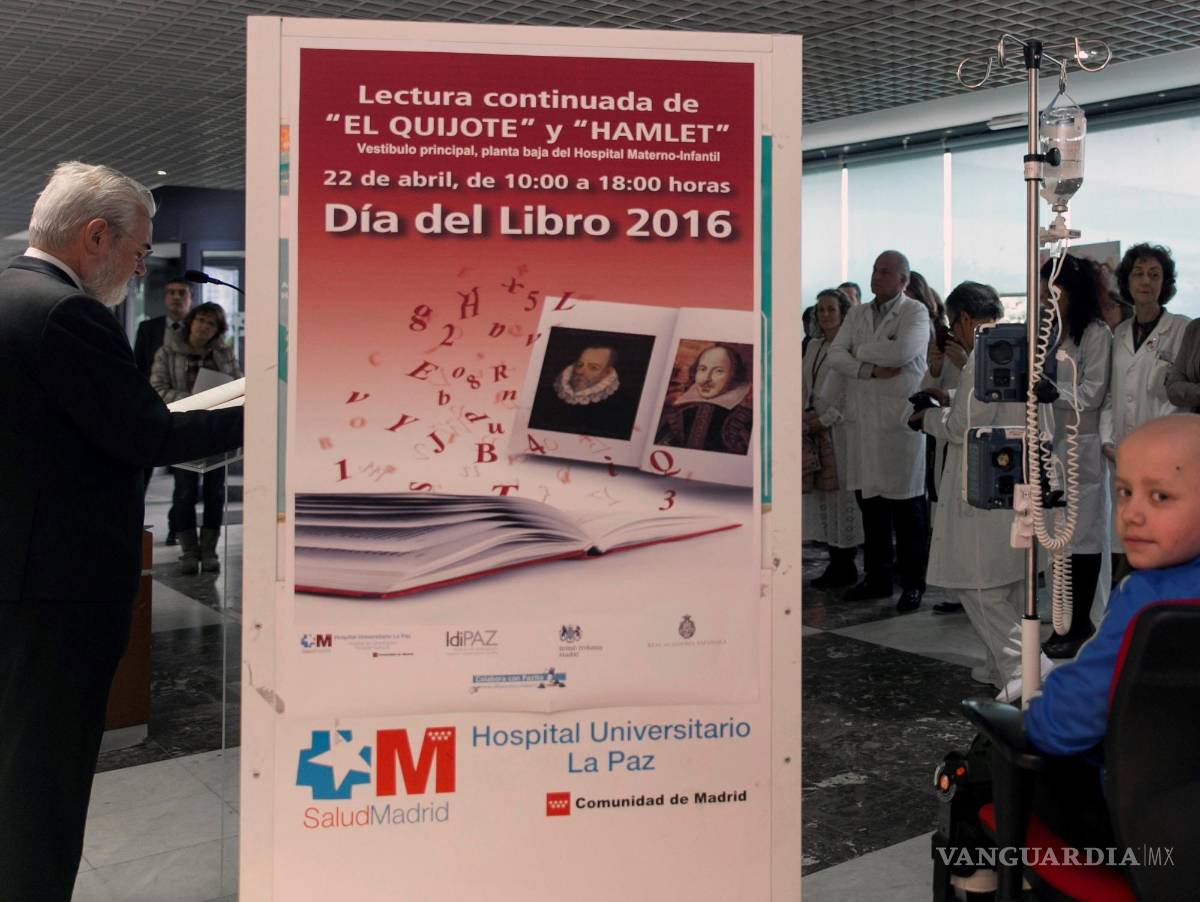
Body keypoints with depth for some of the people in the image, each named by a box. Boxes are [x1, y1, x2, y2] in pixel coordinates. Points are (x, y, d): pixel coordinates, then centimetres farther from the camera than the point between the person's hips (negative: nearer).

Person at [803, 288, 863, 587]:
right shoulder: (814, 346, 16)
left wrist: (826, 419, -12)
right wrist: (807, 413, 2)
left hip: (841, 431, -7)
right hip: (817, 430, 7)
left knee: (842, 493, -3)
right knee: (822, 494, 7)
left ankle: (844, 565, 6)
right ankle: (837, 562, 16)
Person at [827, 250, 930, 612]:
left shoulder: (915, 312, -2)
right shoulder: (857, 313, 15)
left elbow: (903, 351, -20)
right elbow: (835, 355, 4)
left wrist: (861, 350, -4)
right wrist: (871, 370, -12)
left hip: (901, 419, -5)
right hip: (863, 420, 5)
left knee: (907, 507, 0)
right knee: (870, 502, 10)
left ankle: (913, 584, 10)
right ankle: (877, 578, 22)